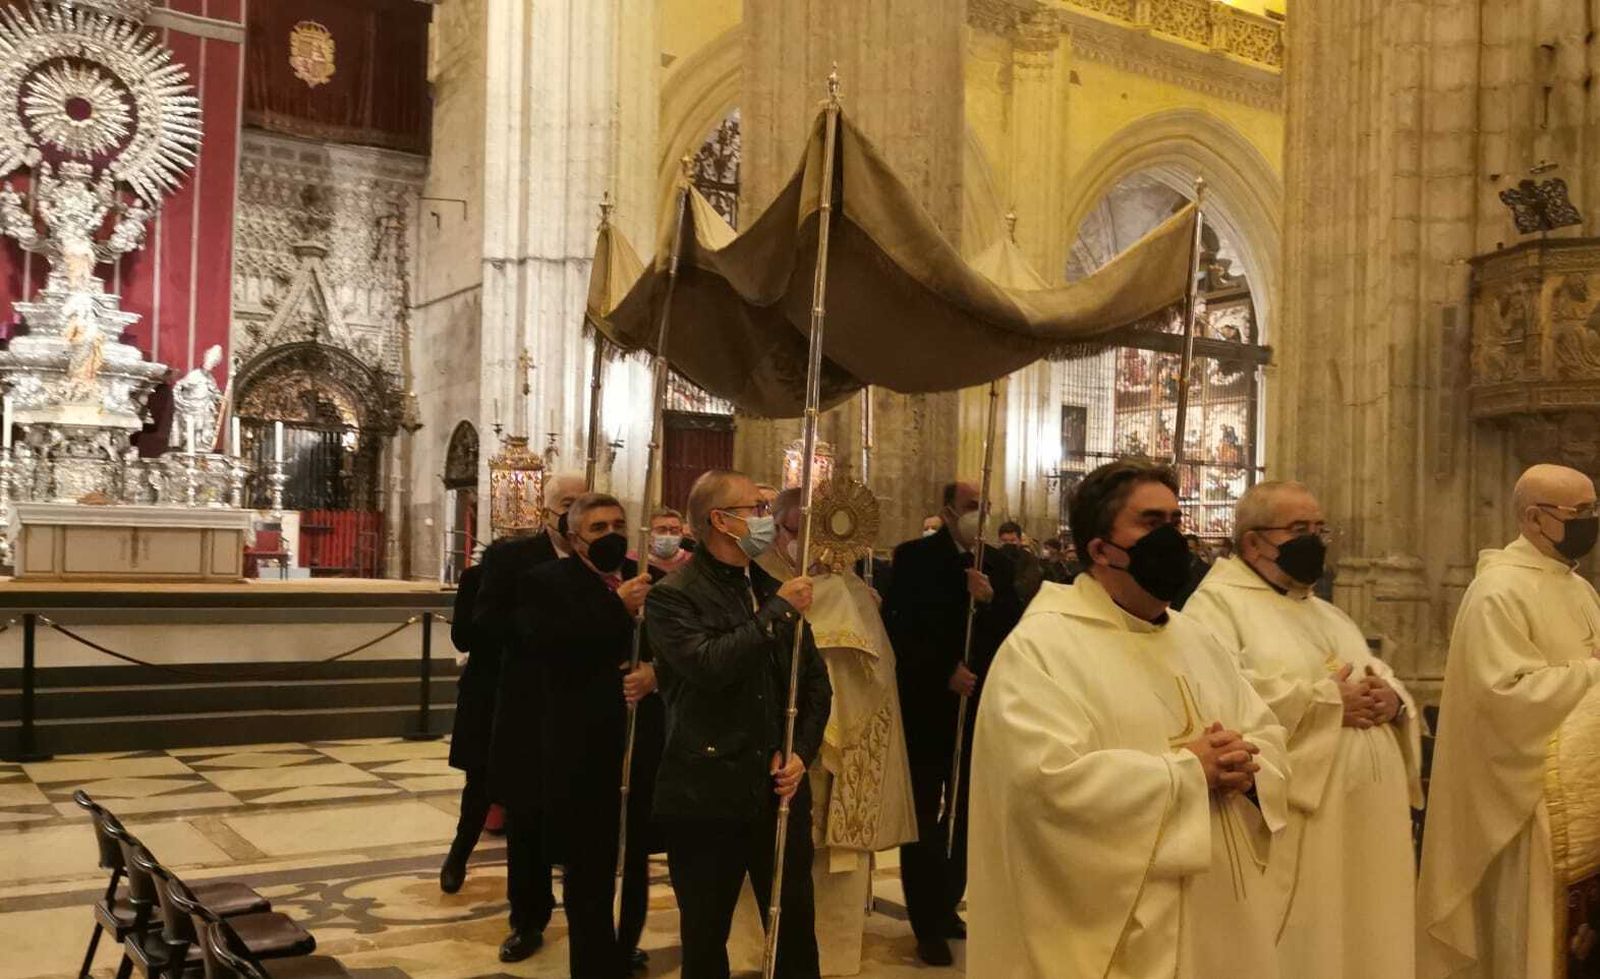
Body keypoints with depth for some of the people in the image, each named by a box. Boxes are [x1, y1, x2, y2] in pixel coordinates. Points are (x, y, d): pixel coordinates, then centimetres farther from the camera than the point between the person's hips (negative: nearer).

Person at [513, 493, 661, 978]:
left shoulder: (647, 581, 9)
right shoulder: (546, 582, -2)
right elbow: (541, 647, -19)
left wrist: (656, 672, -14)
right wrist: (616, 608, -22)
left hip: (643, 747, 4)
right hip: (581, 753, -4)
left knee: (636, 864, 18)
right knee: (589, 873, 5)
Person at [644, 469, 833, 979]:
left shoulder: (775, 591, 11)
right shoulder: (672, 597, -8)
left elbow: (816, 682, 14)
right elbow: (709, 664, -26)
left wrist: (802, 751, -1)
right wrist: (778, 612, -17)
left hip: (780, 793, 5)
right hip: (706, 799, -4)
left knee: (797, 937, 10)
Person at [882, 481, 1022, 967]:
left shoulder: (995, 562, 5)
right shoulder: (913, 558, -7)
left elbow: (1015, 629, 0)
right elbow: (899, 630, -12)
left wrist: (991, 600, -18)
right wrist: (944, 672, -18)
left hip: (978, 707, 4)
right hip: (926, 707, -4)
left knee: (964, 815, 14)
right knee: (924, 818, 4)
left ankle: (946, 905, 30)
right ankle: (928, 924, 10)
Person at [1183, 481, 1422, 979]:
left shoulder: (1330, 615, 22)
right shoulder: (1217, 604, -5)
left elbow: (1388, 685, 20)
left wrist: (1391, 700, -4)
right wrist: (1325, 701, -16)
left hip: (1370, 819, 8)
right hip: (1289, 822, -8)